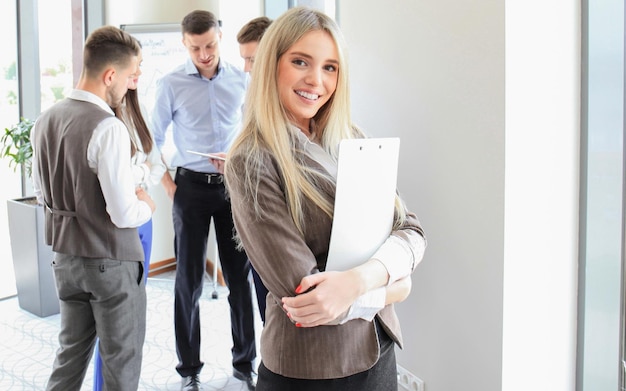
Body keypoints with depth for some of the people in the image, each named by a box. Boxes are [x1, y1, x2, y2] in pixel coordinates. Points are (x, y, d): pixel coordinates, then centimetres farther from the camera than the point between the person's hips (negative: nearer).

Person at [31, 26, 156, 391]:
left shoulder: (45, 121, 2)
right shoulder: (109, 128, -22)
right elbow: (124, 215, -23)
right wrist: (147, 206, -3)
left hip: (65, 256, 7)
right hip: (111, 261, -7)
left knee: (71, 353, 21)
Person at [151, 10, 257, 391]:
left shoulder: (242, 79, 1)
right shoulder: (171, 84, -3)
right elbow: (153, 139, 3)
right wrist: (168, 186, -4)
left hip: (235, 186, 1)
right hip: (192, 187, -1)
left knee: (240, 274, 7)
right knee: (189, 279, 5)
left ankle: (245, 360, 24)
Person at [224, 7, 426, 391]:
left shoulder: (350, 140, 1)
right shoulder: (251, 163, -17)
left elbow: (411, 230, -4)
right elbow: (302, 292, -22)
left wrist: (360, 278, -23)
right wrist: (391, 288, -10)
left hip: (379, 352, 6)